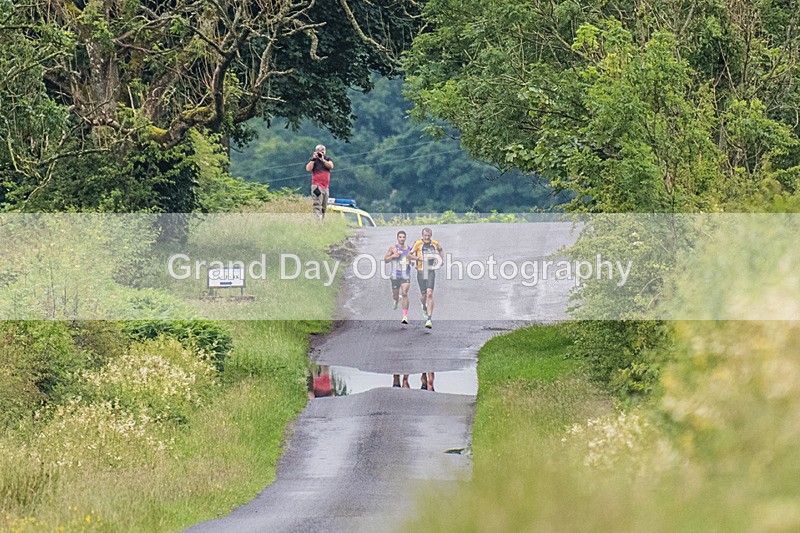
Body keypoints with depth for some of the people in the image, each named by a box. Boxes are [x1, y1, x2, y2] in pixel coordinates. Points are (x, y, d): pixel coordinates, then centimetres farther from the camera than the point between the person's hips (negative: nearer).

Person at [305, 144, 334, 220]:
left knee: (324, 208, 9)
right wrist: (313, 159, -15)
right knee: (317, 207, -17)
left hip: (326, 187, 5)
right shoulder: (313, 160, 4)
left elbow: (331, 166, -7)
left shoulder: (328, 159, 12)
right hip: (317, 186, -5)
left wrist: (323, 160, -17)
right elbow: (308, 169, -10)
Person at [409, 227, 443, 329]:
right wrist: (417, 258, -16)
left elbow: (440, 250, 26)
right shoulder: (418, 244, -4)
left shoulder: (435, 244, 4)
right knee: (423, 295, 5)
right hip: (421, 272, 0)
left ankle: (429, 319, -15)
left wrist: (441, 259, 9)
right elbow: (409, 255, 2)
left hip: (431, 272, 0)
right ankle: (424, 307, 43)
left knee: (429, 294, -14)